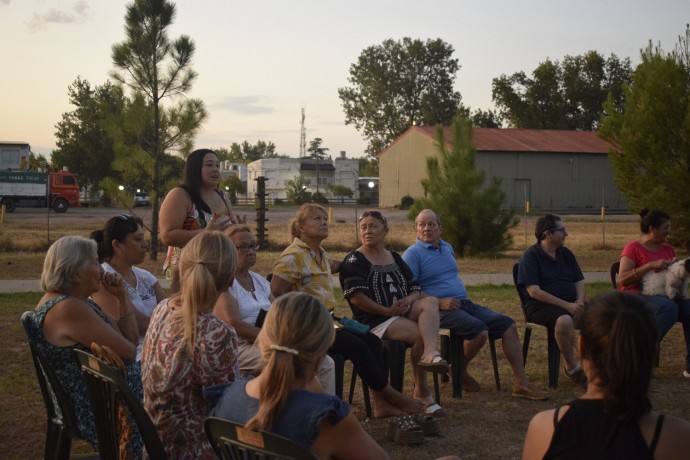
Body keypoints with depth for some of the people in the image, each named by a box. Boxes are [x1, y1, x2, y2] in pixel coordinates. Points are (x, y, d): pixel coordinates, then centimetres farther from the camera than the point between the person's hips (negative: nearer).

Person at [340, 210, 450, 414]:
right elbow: (356, 297, -13)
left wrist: (409, 301, -9)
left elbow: (416, 289, 16)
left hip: (402, 313, 6)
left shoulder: (396, 259, 19)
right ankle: (421, 391, -17)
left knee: (430, 302, -25)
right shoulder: (355, 260, 0)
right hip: (374, 320, -5)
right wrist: (387, 311, -17)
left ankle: (430, 354, -46)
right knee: (421, 334, -27)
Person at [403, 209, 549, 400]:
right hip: (439, 310, -8)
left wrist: (462, 292, 13)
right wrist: (439, 302, -22)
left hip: (464, 303, 8)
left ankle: (521, 383, -3)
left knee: (508, 325, -5)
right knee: (479, 330, -31)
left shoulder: (447, 248, 20)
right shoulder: (413, 254, -5)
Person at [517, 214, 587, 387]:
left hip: (570, 303, 6)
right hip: (541, 306, -6)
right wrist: (566, 305, -19)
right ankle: (572, 367, -18)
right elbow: (534, 291, -15)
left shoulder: (566, 254, 15)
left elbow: (579, 281, 16)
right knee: (564, 321, -37)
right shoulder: (531, 256, -6)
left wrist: (579, 301, -7)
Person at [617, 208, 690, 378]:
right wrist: (651, 265, -20)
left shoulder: (667, 249, 16)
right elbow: (623, 279, -15)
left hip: (662, 295, 6)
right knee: (668, 307, -36)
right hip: (635, 297, -6)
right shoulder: (633, 248, -4)